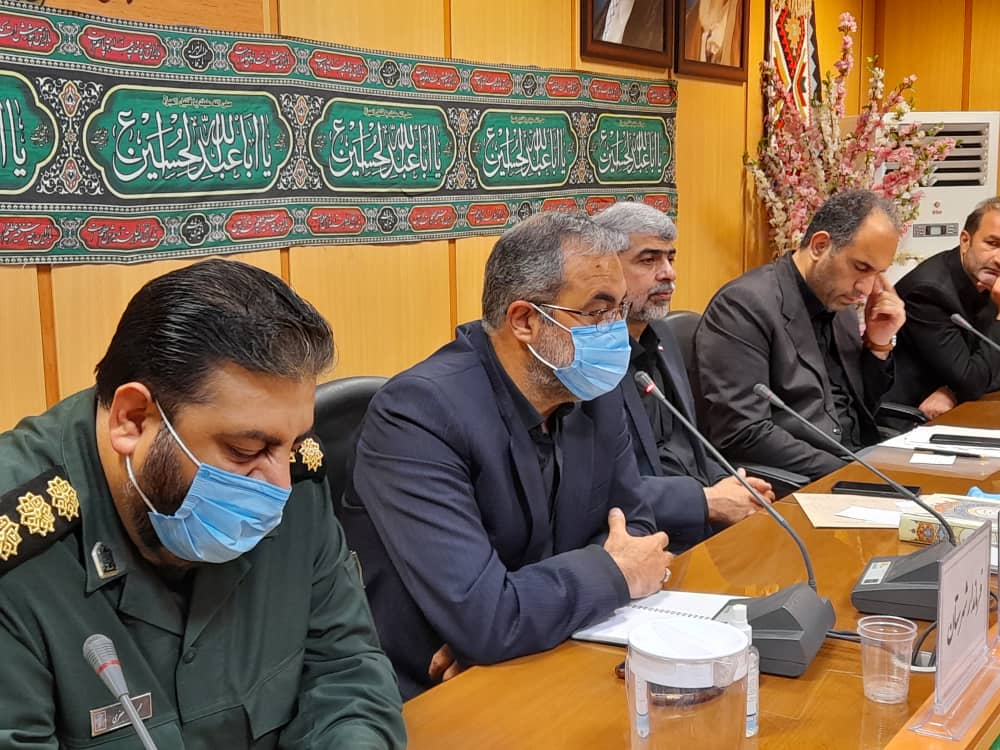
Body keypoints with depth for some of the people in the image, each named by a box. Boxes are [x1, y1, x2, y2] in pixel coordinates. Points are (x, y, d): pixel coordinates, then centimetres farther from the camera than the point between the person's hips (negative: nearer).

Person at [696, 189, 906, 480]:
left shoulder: (839, 303, 11)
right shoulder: (745, 306, -13)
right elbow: (743, 434, -20)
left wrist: (879, 344, 3)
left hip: (861, 467, 8)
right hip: (794, 487, -8)